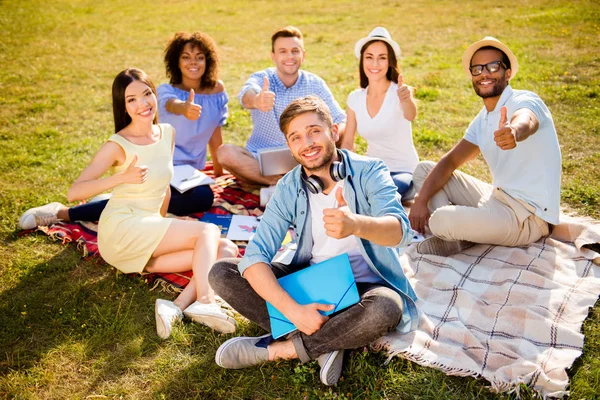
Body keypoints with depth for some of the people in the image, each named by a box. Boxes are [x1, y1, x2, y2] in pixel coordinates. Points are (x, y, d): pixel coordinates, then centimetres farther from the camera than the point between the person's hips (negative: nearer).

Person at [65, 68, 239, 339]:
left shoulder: (167, 133, 8)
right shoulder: (118, 145, -9)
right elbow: (73, 193, -14)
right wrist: (121, 177, -24)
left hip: (152, 230, 6)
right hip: (122, 229, -6)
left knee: (226, 250, -12)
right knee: (209, 231, -19)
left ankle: (178, 306, -26)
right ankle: (204, 302, -32)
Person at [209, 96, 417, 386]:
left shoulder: (369, 172, -12)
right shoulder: (288, 189, -5)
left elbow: (400, 230, -30)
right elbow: (255, 256, -15)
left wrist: (356, 224, -53)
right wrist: (293, 310, -30)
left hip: (364, 286, -3)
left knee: (384, 309, -38)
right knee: (221, 273, -12)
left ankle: (275, 348, -19)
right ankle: (323, 343, -20)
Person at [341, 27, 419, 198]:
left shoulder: (398, 93, -14)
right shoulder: (354, 99, 1)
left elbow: (410, 116, -37)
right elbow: (347, 143, 6)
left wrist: (406, 100, -61)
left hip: (403, 171, -4)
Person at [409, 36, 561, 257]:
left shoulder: (524, 101, -14)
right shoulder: (482, 120, 11)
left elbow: (525, 122, -39)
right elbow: (450, 161, 6)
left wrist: (513, 131, -65)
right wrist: (421, 200, -9)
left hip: (529, 215, -9)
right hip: (498, 197, 9)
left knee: (442, 221, -33)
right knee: (424, 168, 7)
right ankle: (452, 232, -11)